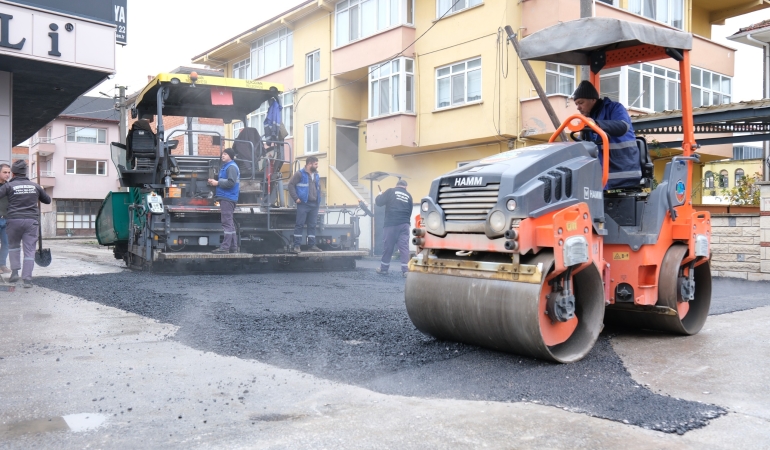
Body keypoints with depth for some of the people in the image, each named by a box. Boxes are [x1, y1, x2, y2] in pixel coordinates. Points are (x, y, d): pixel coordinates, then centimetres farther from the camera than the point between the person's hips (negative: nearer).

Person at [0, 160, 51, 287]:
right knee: (29, 250, 1)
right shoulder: (35, 186, 9)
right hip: (31, 221, 1)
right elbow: (48, 200, 21)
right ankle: (27, 279, -7)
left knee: (13, 246, 23)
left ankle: (14, 272, 13)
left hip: (14, 220, -1)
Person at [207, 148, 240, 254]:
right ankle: (233, 247, 18)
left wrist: (217, 183, -12)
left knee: (227, 222, -12)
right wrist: (214, 181, 9)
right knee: (230, 223, 13)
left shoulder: (231, 167, -9)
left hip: (228, 198, -11)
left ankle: (225, 247, -14)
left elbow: (231, 183, -19)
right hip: (225, 197, 11)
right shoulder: (225, 166, 22)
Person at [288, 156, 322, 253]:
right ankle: (297, 245, -3)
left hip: (314, 204, 7)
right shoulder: (300, 174, -5)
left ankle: (312, 245, 13)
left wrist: (319, 198, 18)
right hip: (303, 204, -7)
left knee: (312, 225, 8)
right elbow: (291, 184, -9)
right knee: (299, 224, -6)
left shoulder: (316, 175, 17)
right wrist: (296, 198, -13)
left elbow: (319, 187, 30)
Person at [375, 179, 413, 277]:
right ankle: (405, 270, -6)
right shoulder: (408, 196, 15)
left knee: (388, 246, 6)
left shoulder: (390, 191, 3)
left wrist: (379, 195, 19)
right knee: (404, 247, 0)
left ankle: (383, 269, 18)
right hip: (404, 224, 2)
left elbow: (378, 202, -1)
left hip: (392, 224, -2)